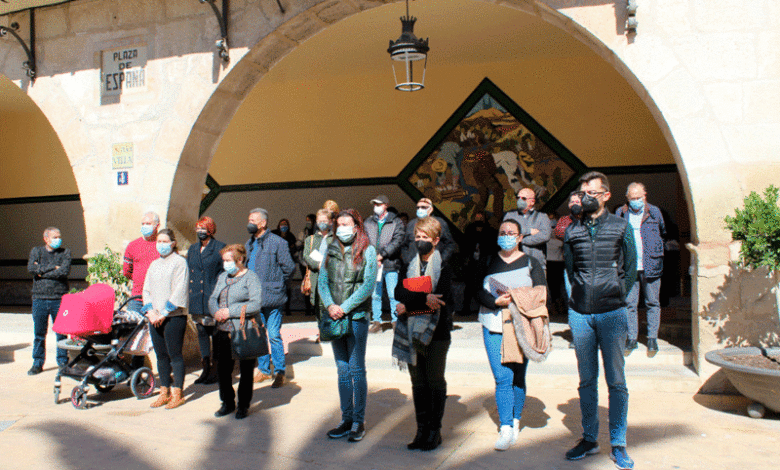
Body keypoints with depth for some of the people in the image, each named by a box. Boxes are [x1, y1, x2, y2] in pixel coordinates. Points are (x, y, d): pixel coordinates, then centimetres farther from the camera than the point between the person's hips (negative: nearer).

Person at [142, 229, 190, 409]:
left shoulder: (180, 262, -5)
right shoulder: (154, 265, 15)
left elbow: (179, 291, -12)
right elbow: (146, 289, 13)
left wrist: (163, 313, -14)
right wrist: (150, 311, -3)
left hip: (174, 316, -6)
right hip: (155, 318, 6)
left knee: (175, 355, -3)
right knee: (161, 355, 9)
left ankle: (177, 394, 5)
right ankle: (164, 392, 19)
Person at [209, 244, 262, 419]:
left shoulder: (251, 278, -7)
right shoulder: (222, 277, 16)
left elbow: (256, 305, -17)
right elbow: (213, 299, 16)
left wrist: (230, 311, -16)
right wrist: (217, 312, -6)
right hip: (224, 331, 6)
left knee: (246, 370, 4)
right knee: (223, 368, 10)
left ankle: (243, 405, 19)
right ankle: (227, 402, 27)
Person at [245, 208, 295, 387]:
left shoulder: (277, 243, -9)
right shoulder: (249, 244, 13)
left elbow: (289, 267, -6)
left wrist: (274, 283, 0)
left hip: (271, 297, -7)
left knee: (274, 335, -4)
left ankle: (280, 373, 6)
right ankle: (263, 370, 26)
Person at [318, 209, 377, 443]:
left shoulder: (367, 251, -3)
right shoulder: (331, 250, 10)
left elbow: (368, 285, -11)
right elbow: (322, 281, 8)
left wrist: (344, 307, -14)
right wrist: (330, 305, -9)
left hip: (357, 316, -5)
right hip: (334, 316, 5)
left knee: (357, 370, 1)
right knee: (343, 370, 11)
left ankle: (359, 422, 12)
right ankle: (346, 419, 20)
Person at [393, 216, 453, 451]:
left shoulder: (444, 267, -3)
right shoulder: (410, 266, 11)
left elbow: (440, 298, -16)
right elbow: (399, 293, -3)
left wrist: (408, 305, -13)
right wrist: (424, 298, -19)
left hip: (436, 331, -4)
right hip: (412, 331, 4)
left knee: (435, 382, 4)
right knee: (418, 383, 9)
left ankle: (435, 430, 16)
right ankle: (422, 429, 19)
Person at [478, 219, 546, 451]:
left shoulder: (531, 263, 10)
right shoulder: (489, 263, 12)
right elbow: (480, 292, 4)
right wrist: (496, 302, -15)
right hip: (493, 326, 0)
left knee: (518, 376, 5)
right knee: (502, 377, -7)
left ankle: (515, 421, 21)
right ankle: (506, 428, -2)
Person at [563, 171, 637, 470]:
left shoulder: (621, 227, 2)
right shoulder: (572, 231, 7)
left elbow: (630, 268, 7)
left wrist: (616, 298, 3)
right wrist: (578, 297, 8)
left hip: (611, 313, -2)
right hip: (580, 314, 2)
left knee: (616, 381, 3)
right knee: (587, 380, 10)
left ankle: (618, 445, 14)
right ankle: (589, 439, 22)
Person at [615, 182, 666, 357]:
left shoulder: (654, 212, 4)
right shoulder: (620, 213, 5)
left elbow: (663, 233, 16)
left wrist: (657, 252, 12)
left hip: (650, 266, 0)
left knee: (652, 303, 6)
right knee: (629, 303, 4)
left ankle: (652, 339, 16)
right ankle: (631, 338, 14)